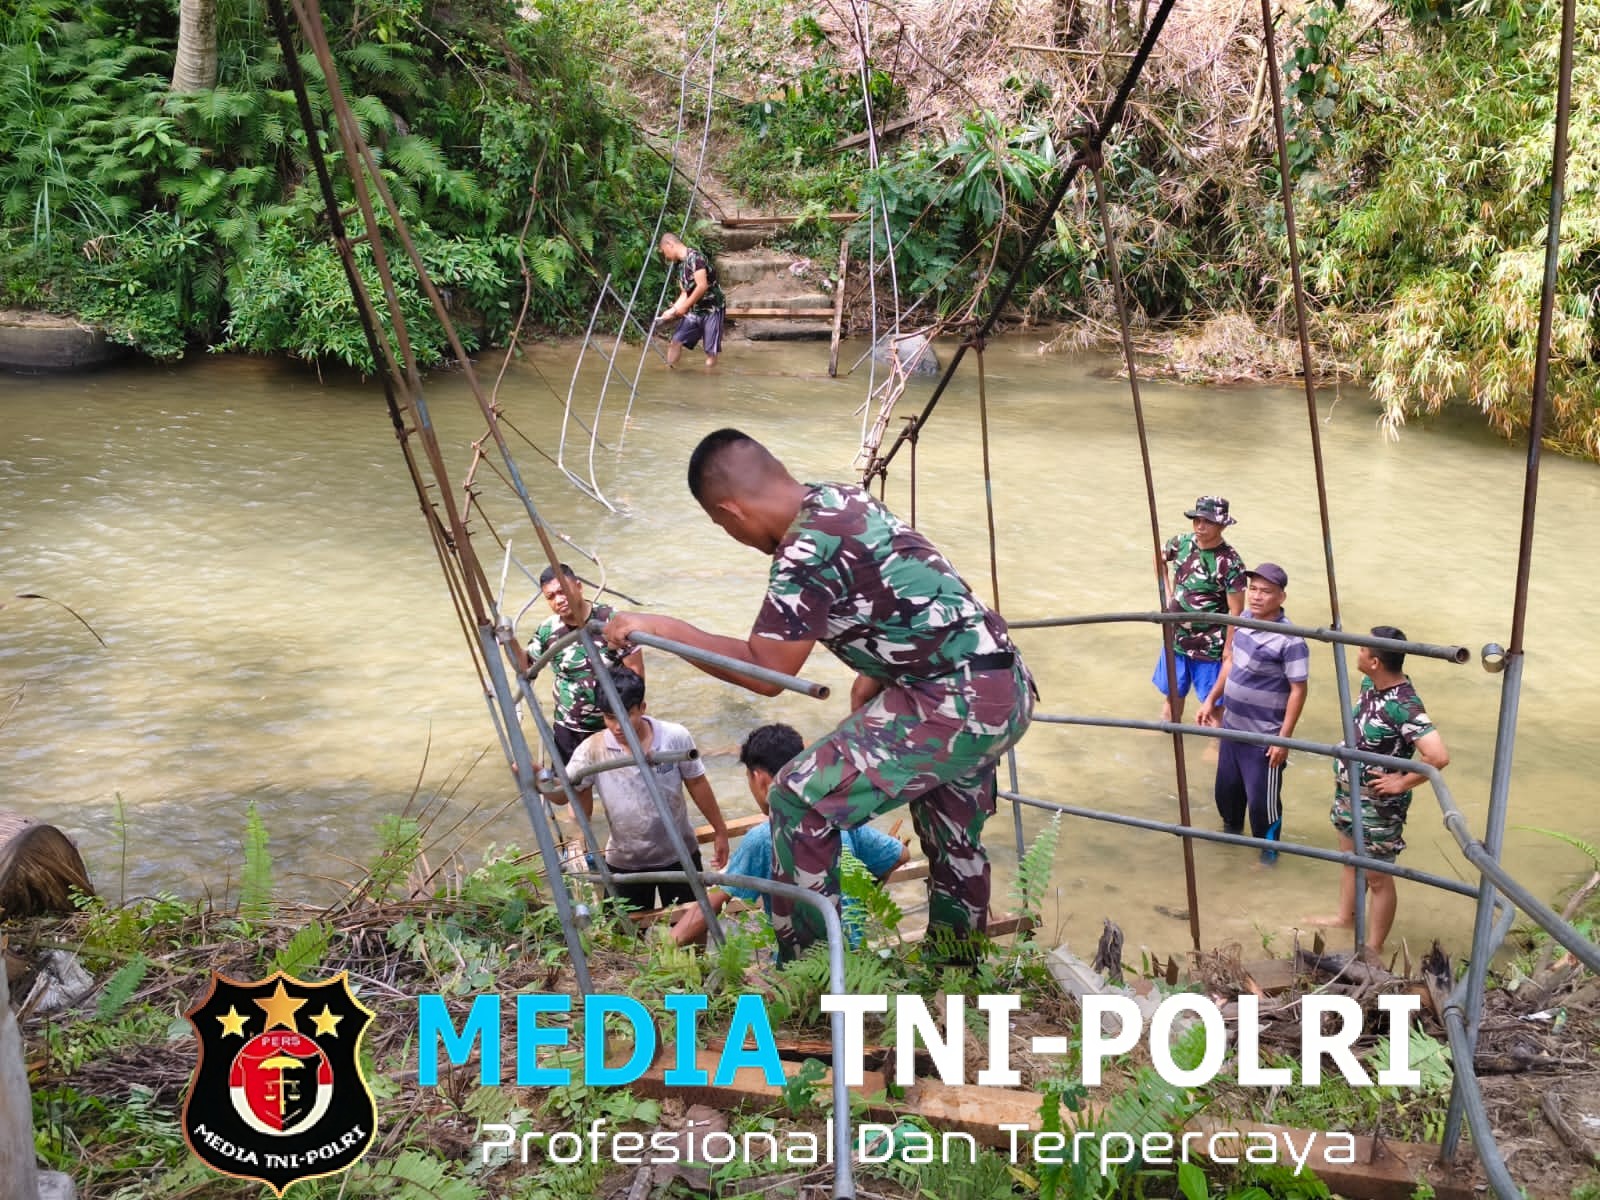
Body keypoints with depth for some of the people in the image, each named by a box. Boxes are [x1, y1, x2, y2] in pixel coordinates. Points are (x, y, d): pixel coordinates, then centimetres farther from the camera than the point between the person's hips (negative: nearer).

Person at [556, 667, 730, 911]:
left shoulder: (675, 738, -16)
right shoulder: (593, 749, -15)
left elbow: (697, 784, -4)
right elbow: (562, 793, -15)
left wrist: (720, 831, 4)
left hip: (678, 855, 0)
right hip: (624, 863, 0)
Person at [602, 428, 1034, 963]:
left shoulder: (807, 549, -18)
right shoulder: (840, 498, 9)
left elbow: (766, 672, -15)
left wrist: (661, 628, -10)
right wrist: (868, 684, 14)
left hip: (955, 706, -9)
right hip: (1005, 689, 10)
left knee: (800, 800, -3)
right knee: (953, 841, 26)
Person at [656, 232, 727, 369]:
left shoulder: (694, 256, -15)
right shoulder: (681, 265, 12)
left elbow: (702, 286, -23)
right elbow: (684, 294, 15)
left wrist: (685, 307, -16)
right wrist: (672, 311, 1)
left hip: (712, 308, -8)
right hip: (695, 310, 8)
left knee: (711, 351, -8)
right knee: (675, 341, 0)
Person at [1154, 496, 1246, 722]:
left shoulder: (1230, 563, -20)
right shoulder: (1181, 543, -4)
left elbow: (1236, 613, -17)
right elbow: (1160, 559, 19)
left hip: (1209, 648, -6)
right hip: (1175, 640, 6)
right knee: (1171, 695, 19)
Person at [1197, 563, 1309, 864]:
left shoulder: (1290, 641, -23)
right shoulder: (1244, 621, 0)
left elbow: (1298, 691, -20)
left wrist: (1284, 738, -20)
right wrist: (1211, 699, 16)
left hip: (1263, 736, -7)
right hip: (1232, 725, 7)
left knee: (1261, 797, 7)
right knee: (1227, 786, 23)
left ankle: (1268, 846, 31)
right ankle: (1232, 828, 50)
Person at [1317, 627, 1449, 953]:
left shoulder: (1404, 706, -31)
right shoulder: (1370, 684, -5)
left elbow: (1439, 757, -40)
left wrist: (1403, 782, -26)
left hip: (1377, 803, -9)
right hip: (1348, 791, 9)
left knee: (1377, 877, 9)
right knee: (1349, 859, 28)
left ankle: (1373, 948, 24)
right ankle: (1346, 916, 49)